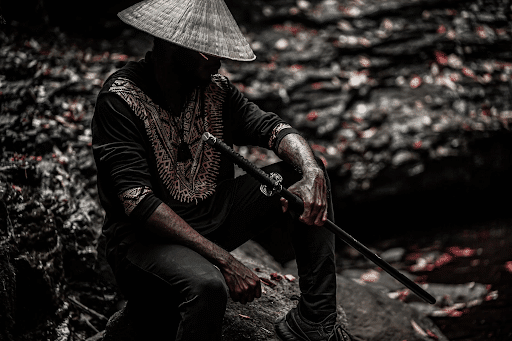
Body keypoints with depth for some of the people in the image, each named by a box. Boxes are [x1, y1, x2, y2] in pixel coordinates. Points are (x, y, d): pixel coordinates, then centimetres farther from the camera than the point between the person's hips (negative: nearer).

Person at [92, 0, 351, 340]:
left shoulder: (214, 86, -1)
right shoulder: (120, 99, -21)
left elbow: (271, 127, -2)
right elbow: (138, 203, -27)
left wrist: (311, 173, -27)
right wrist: (223, 259, -32)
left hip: (213, 216, 8)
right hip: (147, 236, -7)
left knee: (307, 172, -1)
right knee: (207, 283, -39)